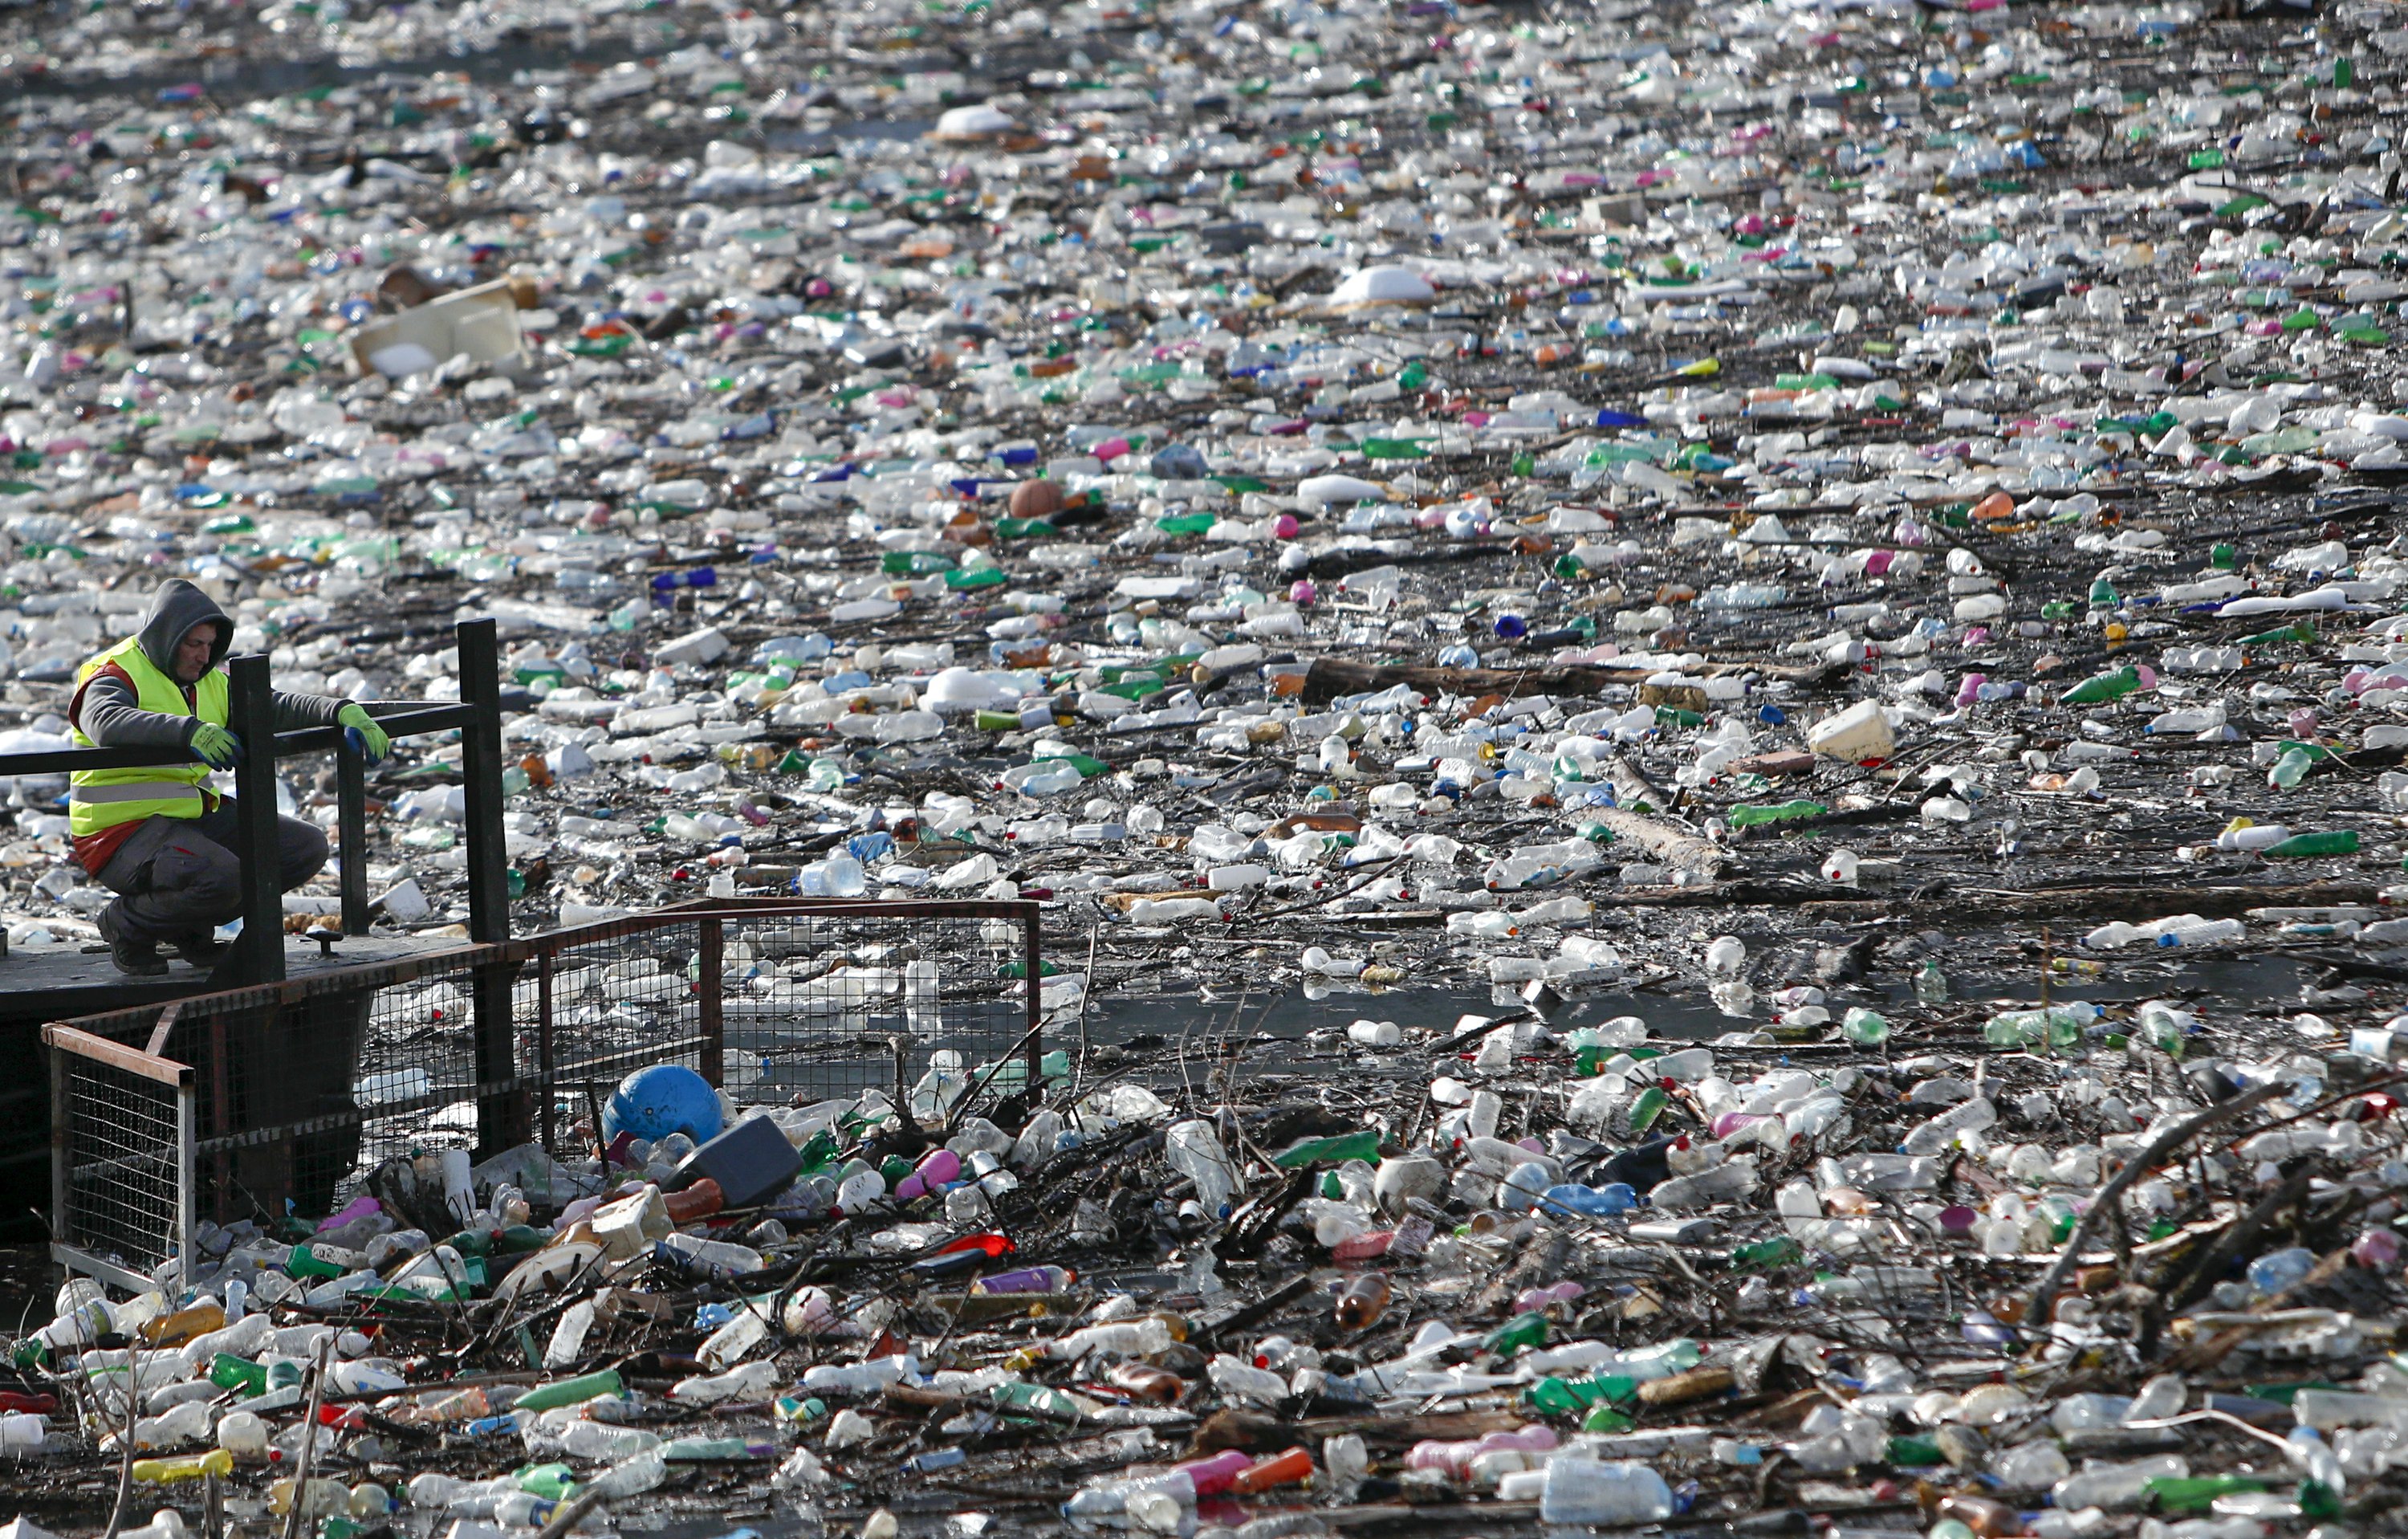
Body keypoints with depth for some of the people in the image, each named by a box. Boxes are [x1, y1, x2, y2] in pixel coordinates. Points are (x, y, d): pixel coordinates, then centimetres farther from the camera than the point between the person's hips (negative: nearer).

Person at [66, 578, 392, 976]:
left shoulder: (210, 684, 15)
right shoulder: (114, 675, -11)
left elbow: (279, 707, 7)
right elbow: (108, 723, -34)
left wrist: (345, 712, -12)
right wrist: (190, 732, -48)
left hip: (195, 815, 9)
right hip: (123, 829, -9)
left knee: (307, 847, 1)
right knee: (223, 878, -34)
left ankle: (191, 926, 10)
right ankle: (127, 924, -5)